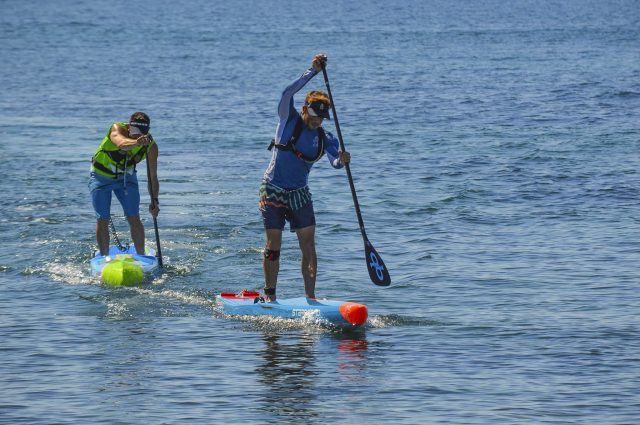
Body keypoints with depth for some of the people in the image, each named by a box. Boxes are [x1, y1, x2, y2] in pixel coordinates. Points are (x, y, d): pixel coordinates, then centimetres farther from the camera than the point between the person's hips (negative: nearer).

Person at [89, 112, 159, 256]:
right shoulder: (118, 129, -29)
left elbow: (152, 177, -15)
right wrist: (136, 143, -74)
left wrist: (154, 200, -28)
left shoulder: (151, 147, -19)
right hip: (101, 176, -2)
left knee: (134, 219, -7)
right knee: (103, 221, -3)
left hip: (126, 177, 2)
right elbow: (122, 143, -53)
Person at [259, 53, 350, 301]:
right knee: (273, 245, -3)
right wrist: (313, 72, -26)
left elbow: (334, 162, -17)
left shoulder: (325, 139, 1)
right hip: (273, 191, -3)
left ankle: (310, 296, -1)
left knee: (308, 246, -4)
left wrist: (342, 160, -40)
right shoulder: (289, 120, -6)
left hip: (299, 195, 3)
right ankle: (269, 295, 6)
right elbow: (288, 94, -24)